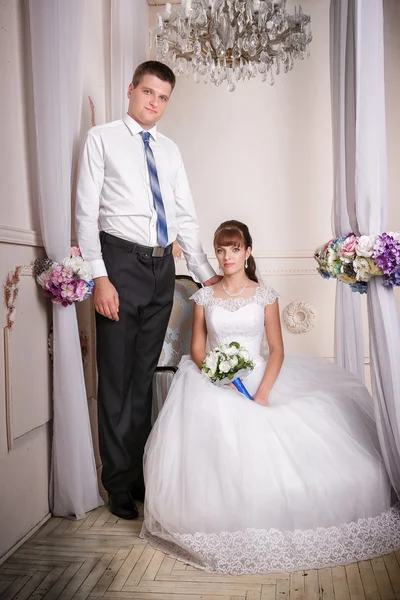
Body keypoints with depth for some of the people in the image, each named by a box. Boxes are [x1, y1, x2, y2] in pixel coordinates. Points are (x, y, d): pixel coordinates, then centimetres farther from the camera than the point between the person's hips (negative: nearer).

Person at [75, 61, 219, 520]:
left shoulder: (170, 150, 18)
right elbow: (86, 211, -4)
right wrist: (100, 277, -14)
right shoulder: (102, 138, 4)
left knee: (145, 375, 11)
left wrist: (206, 273, 6)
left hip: (162, 268, 5)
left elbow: (186, 216, 15)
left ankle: (140, 474, 24)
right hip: (121, 263, -4)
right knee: (116, 377, 0)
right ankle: (120, 485, 15)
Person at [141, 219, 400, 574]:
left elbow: (277, 350, 0)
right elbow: (197, 349, 7)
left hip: (260, 379, 0)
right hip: (215, 384, 0)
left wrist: (262, 394, -15)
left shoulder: (265, 296, 5)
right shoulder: (205, 297, 8)